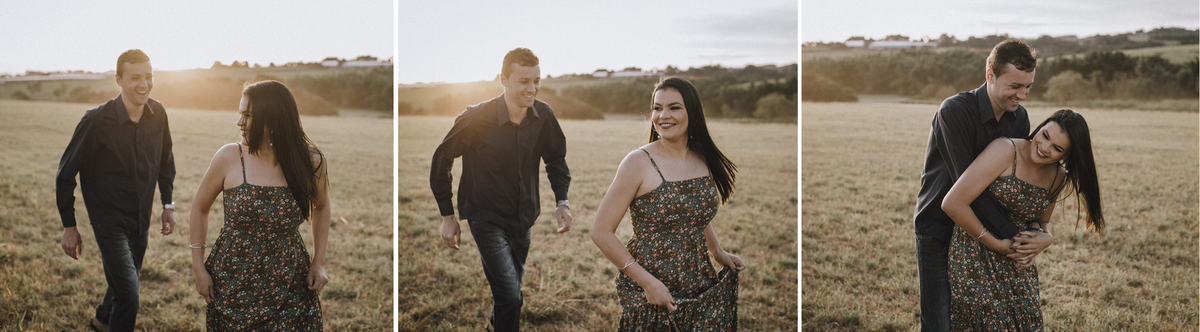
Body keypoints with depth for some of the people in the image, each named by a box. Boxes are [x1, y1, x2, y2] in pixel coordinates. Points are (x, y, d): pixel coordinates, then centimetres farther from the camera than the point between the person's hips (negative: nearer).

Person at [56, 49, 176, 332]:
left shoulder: (158, 114, -6)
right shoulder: (96, 121, -20)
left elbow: (165, 160, 13)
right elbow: (65, 175, -10)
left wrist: (168, 204, 11)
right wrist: (69, 227, -8)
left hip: (141, 221, 6)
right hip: (109, 221, -6)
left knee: (127, 282, 25)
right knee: (128, 294, -13)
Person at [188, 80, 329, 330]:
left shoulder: (312, 162, -7)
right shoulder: (229, 157, -8)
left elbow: (321, 206, 12)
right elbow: (200, 208, 6)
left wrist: (319, 262, 4)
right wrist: (198, 267, 3)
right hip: (232, 285, 0)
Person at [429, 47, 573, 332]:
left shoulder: (543, 115, -8)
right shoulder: (476, 119, -20)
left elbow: (556, 159, 10)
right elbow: (441, 162, -8)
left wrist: (562, 201, -3)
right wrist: (448, 216, -6)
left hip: (523, 219, 5)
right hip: (487, 219, -5)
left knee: (510, 291, 22)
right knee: (511, 296, -16)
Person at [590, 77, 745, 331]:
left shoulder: (704, 160, 5)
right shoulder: (639, 162, -11)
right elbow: (601, 232, -13)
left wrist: (718, 252, 9)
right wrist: (647, 281, -16)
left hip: (701, 288, 5)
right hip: (648, 296, -4)